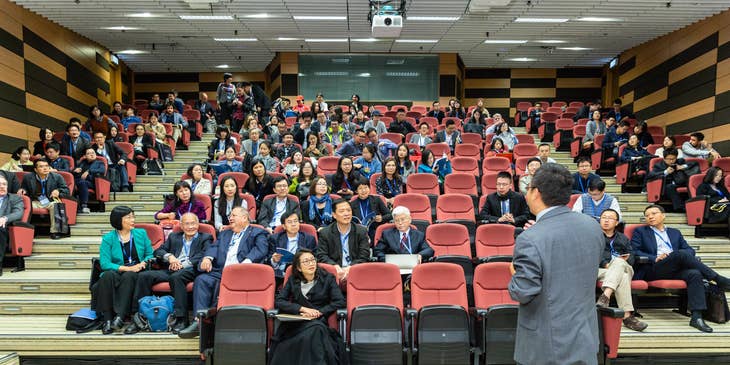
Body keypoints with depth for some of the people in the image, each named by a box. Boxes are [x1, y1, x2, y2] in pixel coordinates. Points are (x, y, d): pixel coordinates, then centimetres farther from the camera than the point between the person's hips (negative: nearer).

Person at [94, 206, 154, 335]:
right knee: (108, 275, -34)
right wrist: (126, 268, -18)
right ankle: (107, 318, -33)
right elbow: (104, 264, -7)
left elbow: (150, 255, 11)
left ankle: (119, 316, -39)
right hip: (116, 273, 0)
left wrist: (143, 263, -11)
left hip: (136, 273, 1)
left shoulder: (141, 233, 10)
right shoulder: (108, 238, 2)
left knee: (128, 276, -34)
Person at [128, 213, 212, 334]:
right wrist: (169, 256, -5)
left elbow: (204, 255, -5)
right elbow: (157, 251, 17)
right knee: (144, 276, -18)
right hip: (170, 270, 5)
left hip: (190, 271, -5)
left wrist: (183, 264, -16)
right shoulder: (173, 237, 28)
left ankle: (181, 319, -33)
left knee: (176, 276, -37)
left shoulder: (205, 238, 14)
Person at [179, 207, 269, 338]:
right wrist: (207, 257, -7)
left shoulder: (257, 233, 14)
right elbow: (214, 247, 17)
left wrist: (246, 262, -22)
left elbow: (261, 249, -4)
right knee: (201, 280, -24)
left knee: (222, 283, -35)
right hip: (220, 272, 5)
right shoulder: (224, 234, 34)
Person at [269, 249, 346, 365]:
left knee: (315, 330, -35)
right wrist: (303, 309, -10)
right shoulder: (293, 280, 14)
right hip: (295, 322, 1)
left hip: (319, 321, 0)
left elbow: (340, 302, 0)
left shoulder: (327, 278, 8)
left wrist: (318, 312, -11)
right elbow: (279, 301, 4)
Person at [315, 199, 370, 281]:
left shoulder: (362, 231, 9)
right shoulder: (325, 233, 9)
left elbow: (364, 257, 3)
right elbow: (321, 256, 3)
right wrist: (335, 266, -18)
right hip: (334, 271, 0)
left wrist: (350, 268, -16)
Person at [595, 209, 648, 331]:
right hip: (601, 269, -2)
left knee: (618, 262, -37)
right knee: (622, 277, -36)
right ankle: (627, 316, -47)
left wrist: (626, 259, -7)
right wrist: (605, 264, -13)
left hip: (623, 267, 2)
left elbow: (631, 258, 18)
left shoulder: (623, 238, 32)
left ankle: (605, 296, -52)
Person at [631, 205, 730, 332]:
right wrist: (655, 258, -12)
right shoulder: (640, 231, 18)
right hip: (652, 270, -4)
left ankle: (696, 317, -35)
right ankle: (719, 280, -22)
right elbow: (634, 251, 4)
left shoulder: (675, 233, 29)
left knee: (695, 274, -30)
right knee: (681, 254, -29)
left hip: (675, 270, 4)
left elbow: (690, 250, 17)